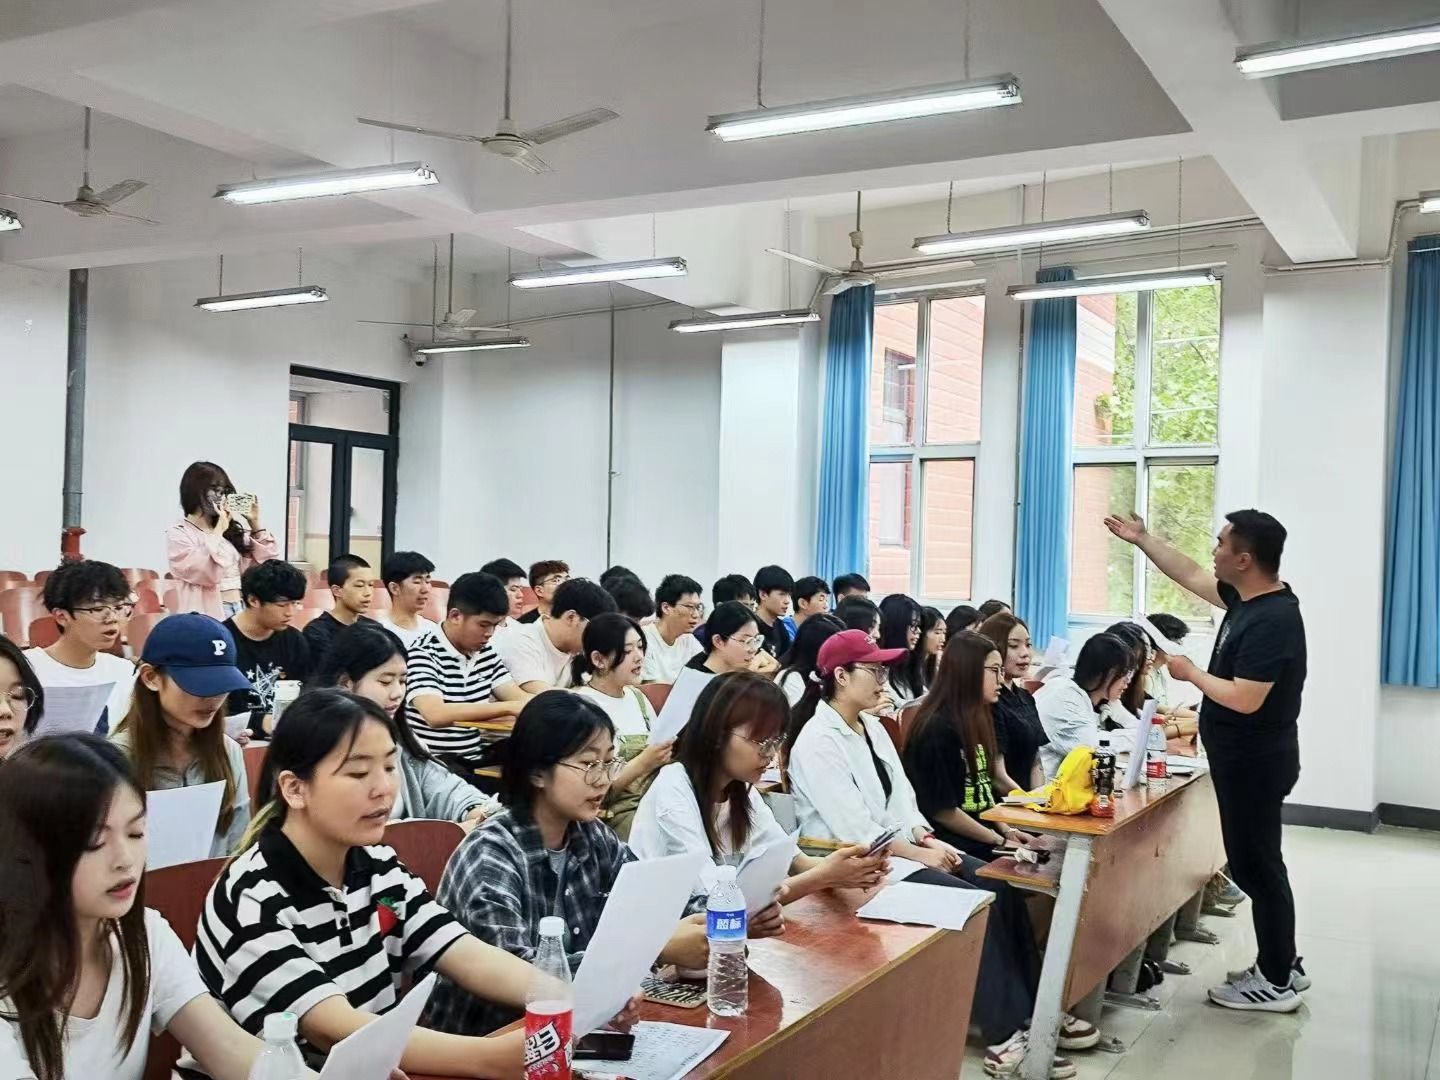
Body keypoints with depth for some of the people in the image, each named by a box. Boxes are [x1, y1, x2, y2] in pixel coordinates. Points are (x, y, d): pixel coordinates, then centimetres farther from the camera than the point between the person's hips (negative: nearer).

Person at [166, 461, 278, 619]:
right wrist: (219, 530, -12)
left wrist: (255, 523, 5)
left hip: (243, 611, 5)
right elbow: (209, 574, -18)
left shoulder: (231, 527, 13)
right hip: (209, 615, -5)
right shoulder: (178, 534, -3)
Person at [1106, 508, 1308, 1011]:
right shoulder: (1249, 599, 4)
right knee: (1254, 862, 18)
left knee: (1254, 865, 0)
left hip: (1255, 763, -10)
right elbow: (1192, 577, 18)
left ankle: (1277, 983, 11)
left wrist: (1191, 674, -14)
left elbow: (1244, 700, -28)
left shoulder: (1272, 621, -25)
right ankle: (1283, 963, 29)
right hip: (1246, 759, 10)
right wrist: (1143, 539, 20)